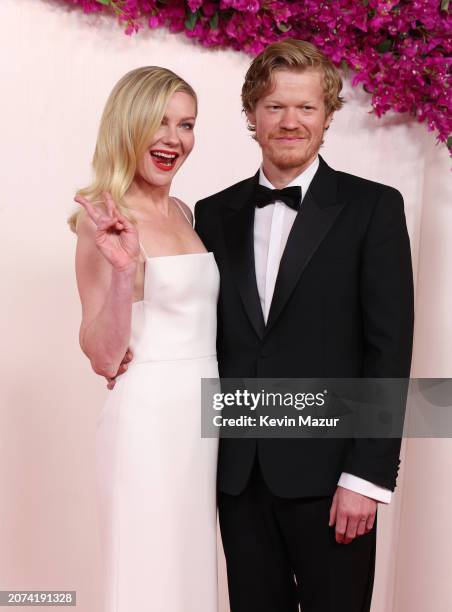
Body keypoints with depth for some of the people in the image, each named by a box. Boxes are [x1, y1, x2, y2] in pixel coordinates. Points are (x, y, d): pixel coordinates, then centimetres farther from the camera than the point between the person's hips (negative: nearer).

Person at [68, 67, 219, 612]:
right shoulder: (105, 220, -11)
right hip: (148, 417, -7)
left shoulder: (184, 214, 11)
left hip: (202, 415, 7)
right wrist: (123, 271, -28)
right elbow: (103, 357, -15)